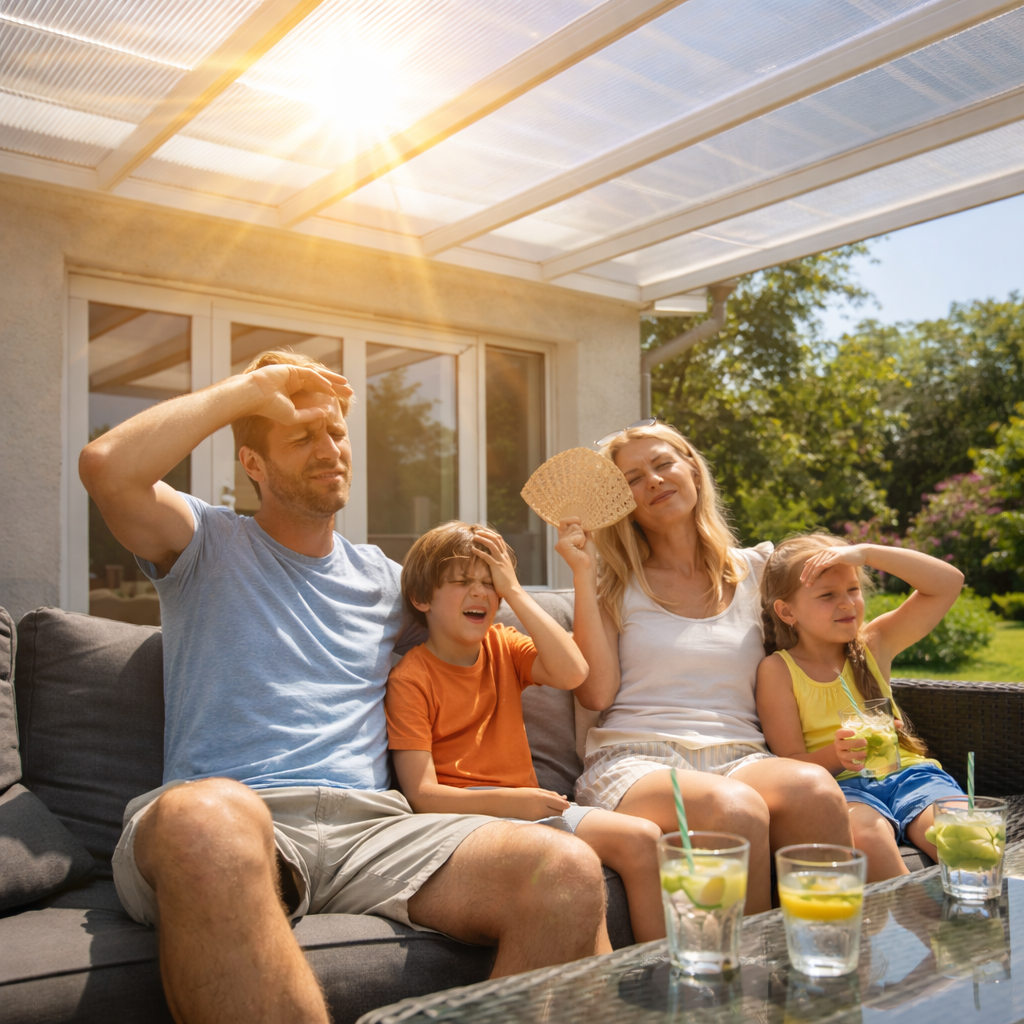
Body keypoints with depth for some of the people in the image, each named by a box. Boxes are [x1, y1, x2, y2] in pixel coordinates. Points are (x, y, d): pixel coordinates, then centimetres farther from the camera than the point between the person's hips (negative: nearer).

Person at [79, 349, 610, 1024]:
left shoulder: (383, 579, 26)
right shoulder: (208, 545, 13)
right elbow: (107, 466, -6)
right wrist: (248, 388, 2)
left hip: (370, 824, 4)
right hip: (235, 814, -3)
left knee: (571, 874, -24)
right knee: (209, 816, -43)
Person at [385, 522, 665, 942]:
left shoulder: (503, 646, 12)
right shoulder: (410, 679, -6)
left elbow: (572, 673, -9)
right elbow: (421, 793, -12)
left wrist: (515, 592, -8)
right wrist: (507, 800, -24)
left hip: (527, 806, 6)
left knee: (643, 838, -12)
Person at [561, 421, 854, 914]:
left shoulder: (756, 569, 17)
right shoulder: (618, 585, 11)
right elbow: (597, 693, -3)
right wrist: (584, 577, -4)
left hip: (740, 757, 2)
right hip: (635, 760, -2)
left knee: (814, 786, -32)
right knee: (735, 807, -35)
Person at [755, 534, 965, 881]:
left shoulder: (874, 644, 12)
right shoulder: (778, 670, 2)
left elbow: (948, 582, 5)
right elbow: (790, 762, -1)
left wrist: (865, 552, -5)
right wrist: (836, 754, -24)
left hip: (907, 770, 3)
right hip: (840, 784, -3)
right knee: (866, 833, -37)